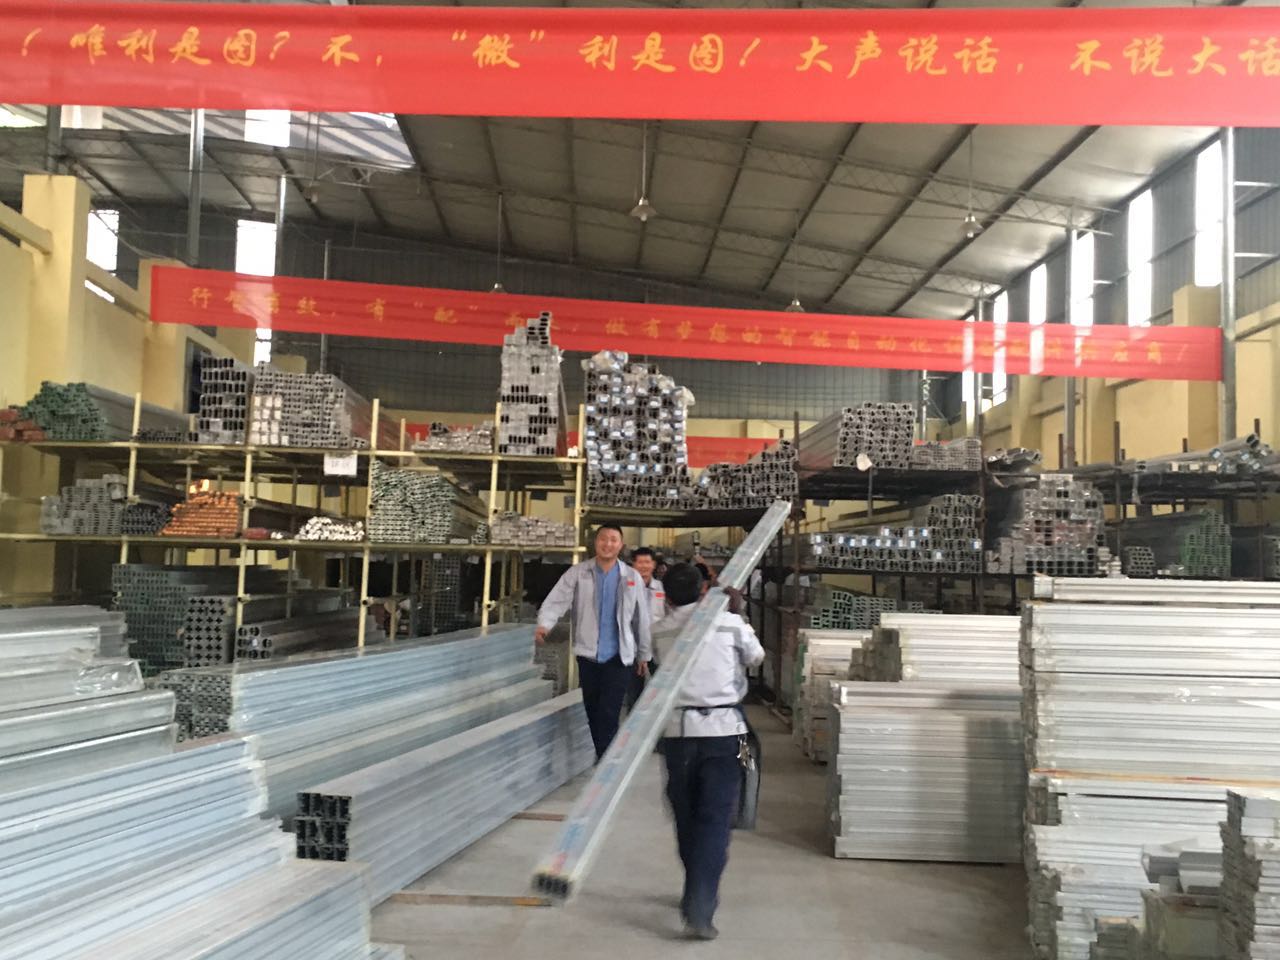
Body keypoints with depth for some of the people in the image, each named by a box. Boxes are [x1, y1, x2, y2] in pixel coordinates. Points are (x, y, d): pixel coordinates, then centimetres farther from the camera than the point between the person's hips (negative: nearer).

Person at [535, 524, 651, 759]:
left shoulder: (632, 578, 1)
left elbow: (642, 619, 7)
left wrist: (644, 655, 10)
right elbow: (557, 600, -14)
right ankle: (605, 760, 29)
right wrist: (544, 624, -33)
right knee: (593, 713, 12)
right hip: (588, 654, 2)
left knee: (608, 714, -8)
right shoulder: (577, 572, -1)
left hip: (619, 657, -1)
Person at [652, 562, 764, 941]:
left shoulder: (660, 632, 5)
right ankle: (700, 910, -12)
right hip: (723, 729, -2)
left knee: (686, 818, 16)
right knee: (715, 820, -2)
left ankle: (699, 895, 32)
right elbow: (756, 658, 15)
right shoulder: (730, 622, -1)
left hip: (678, 730, 3)